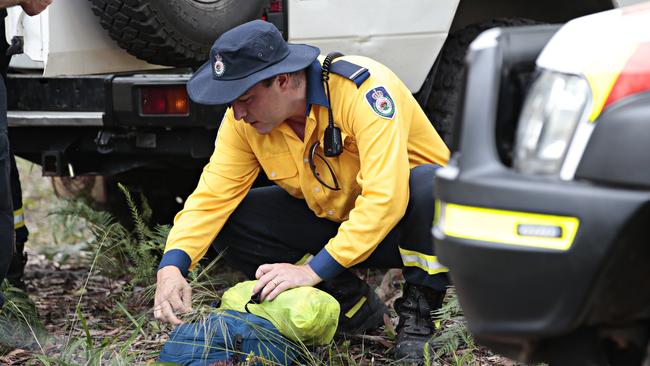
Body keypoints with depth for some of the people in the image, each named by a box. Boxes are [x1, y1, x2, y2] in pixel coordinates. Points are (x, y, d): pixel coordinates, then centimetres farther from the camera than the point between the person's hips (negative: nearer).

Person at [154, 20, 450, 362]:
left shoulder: (362, 88, -31)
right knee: (228, 221, -15)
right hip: (333, 220, 6)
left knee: (429, 183, -39)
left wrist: (313, 270, -39)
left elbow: (384, 197, -38)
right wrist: (172, 266, -29)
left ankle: (417, 315, -14)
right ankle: (354, 306, -3)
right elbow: (213, 196, -12)